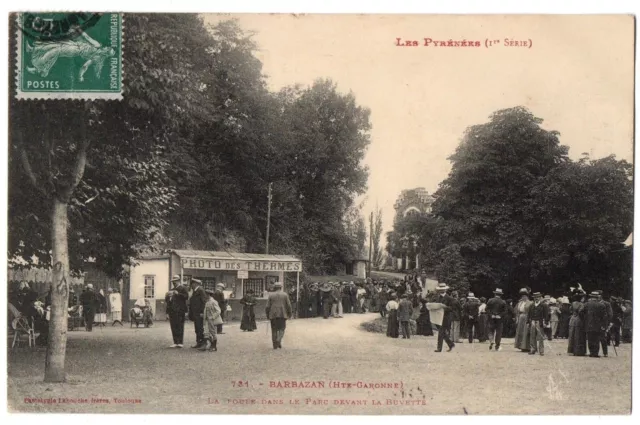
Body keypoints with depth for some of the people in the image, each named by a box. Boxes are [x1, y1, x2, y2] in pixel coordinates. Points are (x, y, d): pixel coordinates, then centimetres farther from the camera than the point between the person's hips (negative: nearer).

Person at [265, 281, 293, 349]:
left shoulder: (271, 295, 2)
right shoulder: (285, 294, 2)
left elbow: (268, 306, 0)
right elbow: (288, 305, 1)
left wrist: (267, 314, 12)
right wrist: (289, 314, 12)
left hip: (273, 315, 1)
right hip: (282, 315, -1)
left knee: (274, 329, 8)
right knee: (282, 328, 8)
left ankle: (275, 345, 8)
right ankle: (279, 340, -16)